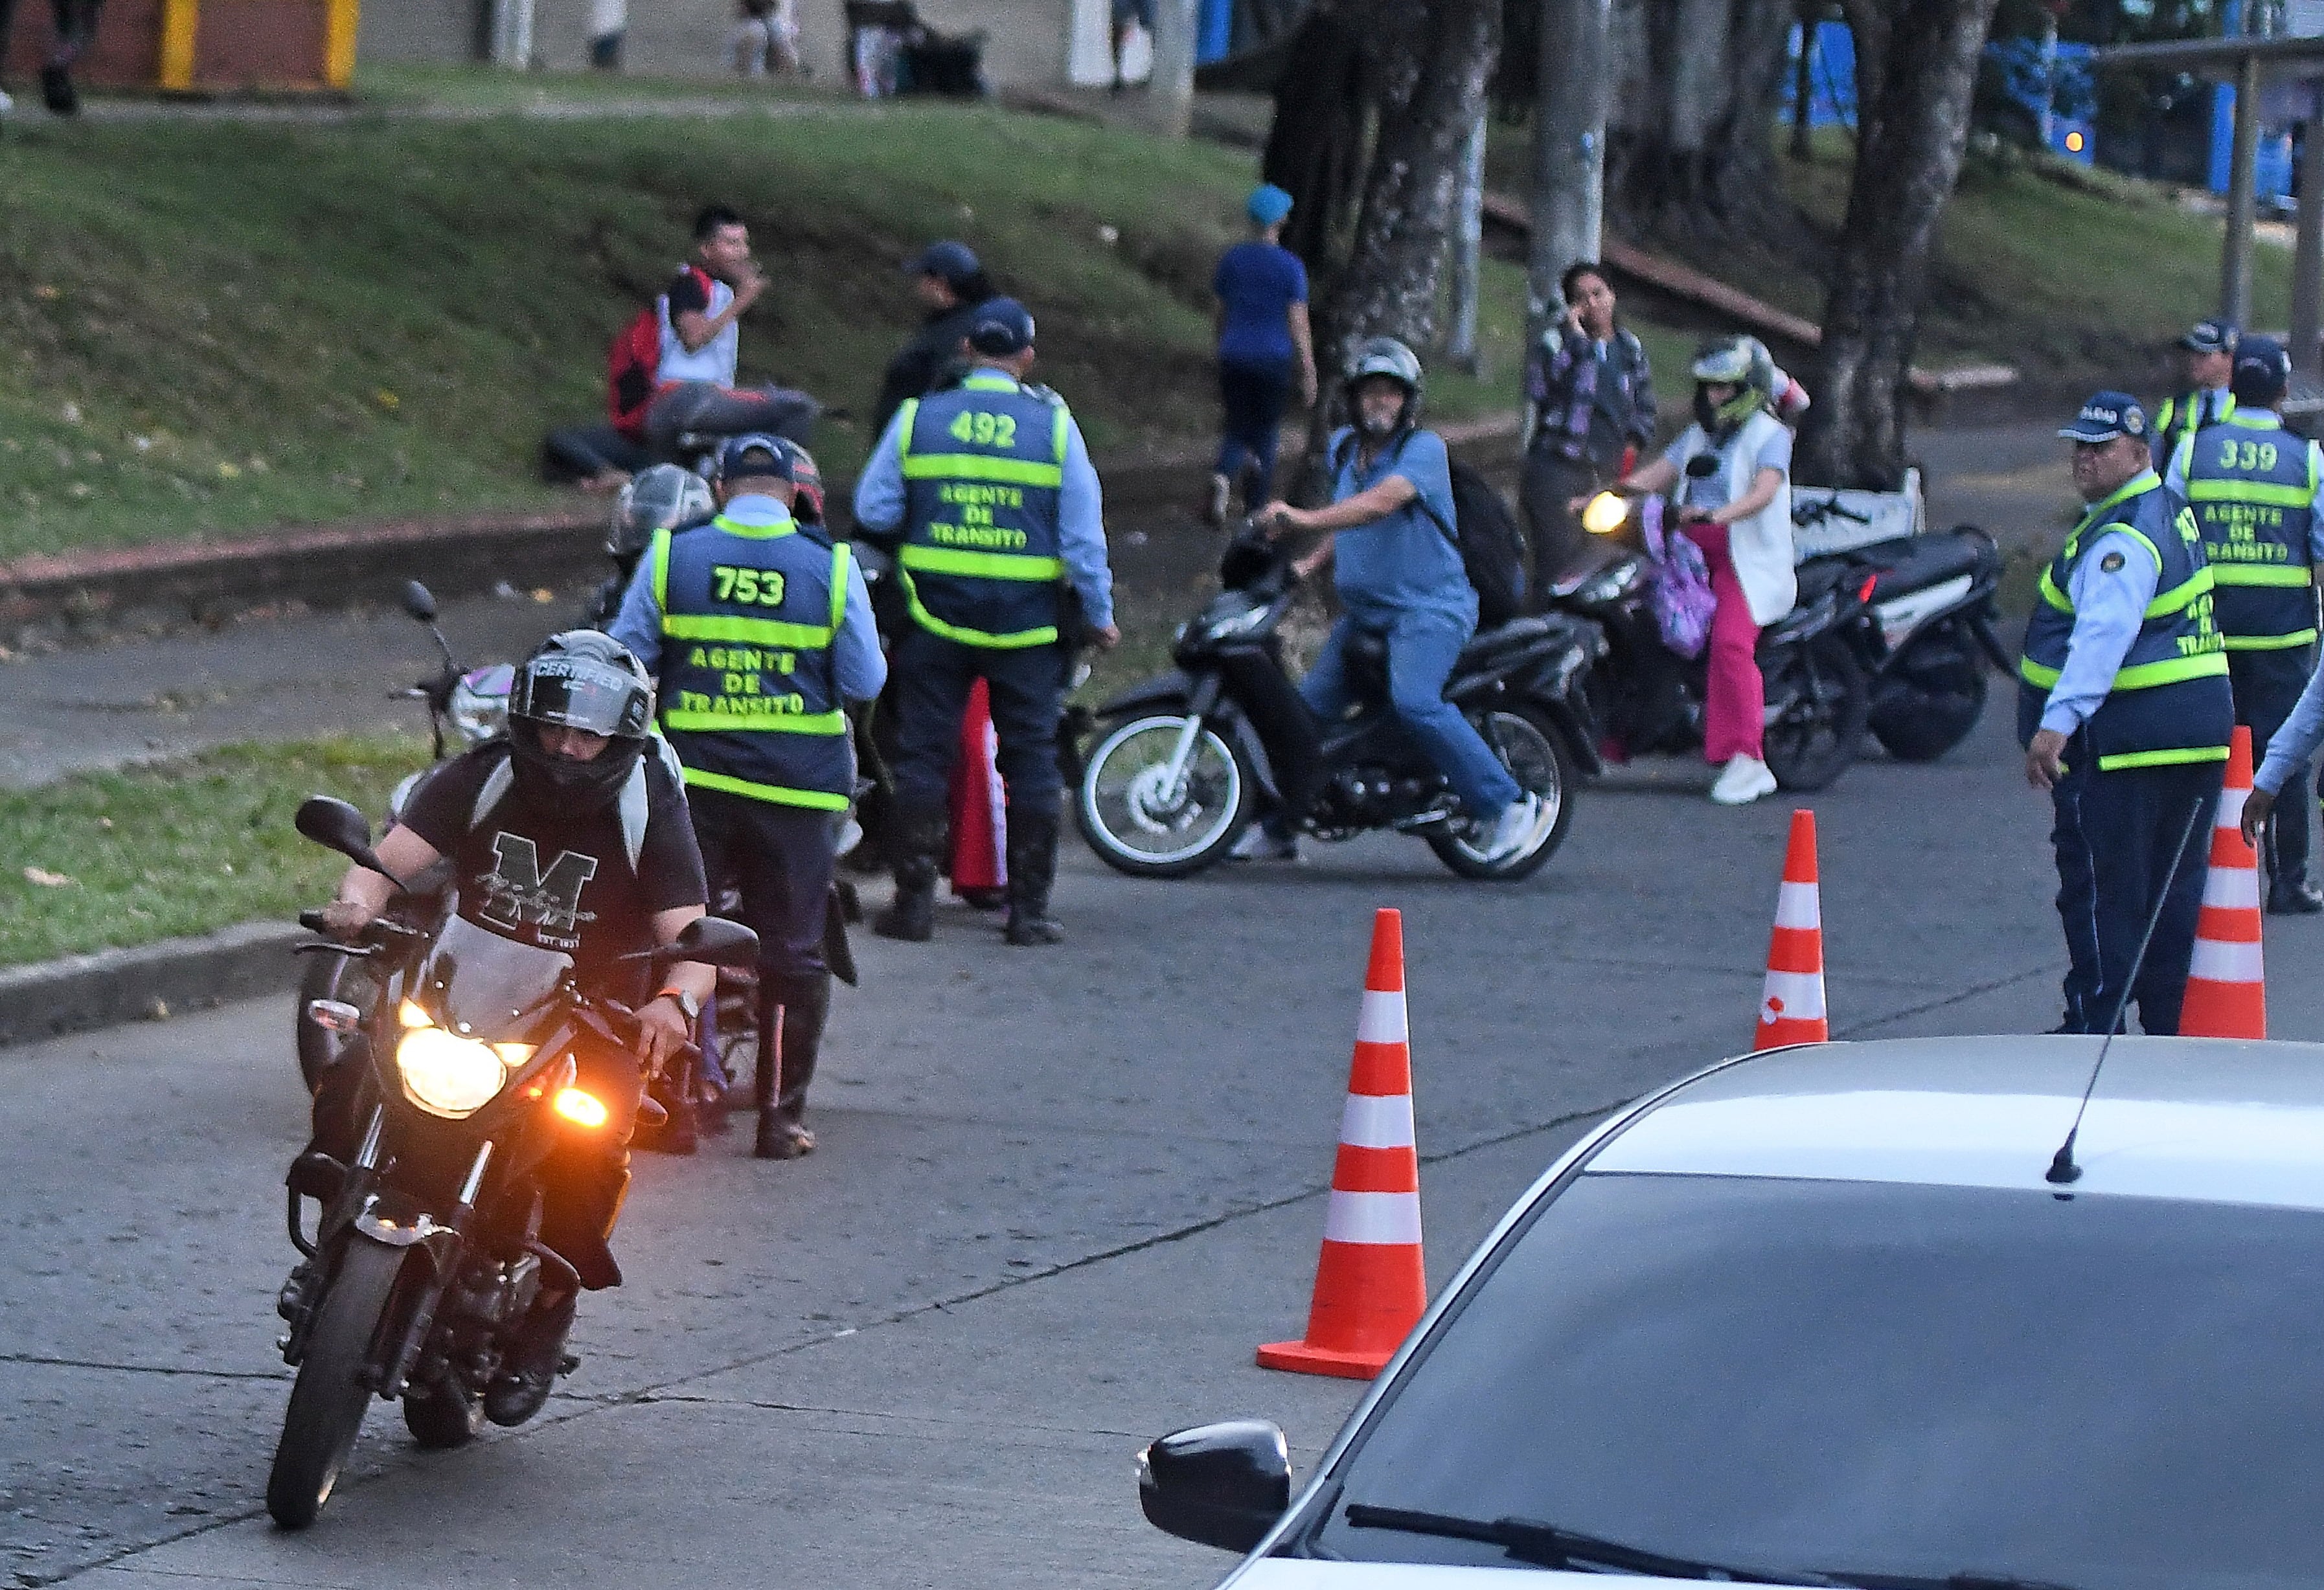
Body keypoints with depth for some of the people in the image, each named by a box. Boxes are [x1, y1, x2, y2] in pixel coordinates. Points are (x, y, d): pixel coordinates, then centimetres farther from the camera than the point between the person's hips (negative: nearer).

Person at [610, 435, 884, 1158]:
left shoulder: (669, 557, -2)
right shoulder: (832, 568, -4)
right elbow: (864, 681, -2)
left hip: (691, 774, 0)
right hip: (800, 785, 0)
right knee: (792, 952, 7)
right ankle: (782, 1116, 9)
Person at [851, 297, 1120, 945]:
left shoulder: (917, 418, 1)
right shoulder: (1054, 424, -2)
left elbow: (872, 510, 2)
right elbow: (1083, 532, -2)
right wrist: (1099, 614, 7)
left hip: (935, 610, 1)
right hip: (1027, 619, -1)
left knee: (923, 754, 6)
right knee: (1031, 758, 6)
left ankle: (914, 901, 4)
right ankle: (1029, 908, 5)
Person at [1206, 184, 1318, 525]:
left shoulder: (1231, 260, 2)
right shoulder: (1289, 267, -8)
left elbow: (1222, 315, 10)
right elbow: (1298, 324, -9)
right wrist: (1309, 374, -4)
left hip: (1234, 357, 2)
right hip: (1273, 358, -2)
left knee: (1236, 430, 9)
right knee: (1265, 433, 11)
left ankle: (1223, 476, -24)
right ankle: (1256, 510, 16)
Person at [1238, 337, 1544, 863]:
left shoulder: (1425, 449, -13)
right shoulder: (1344, 447, 13)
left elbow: (1382, 502, -30)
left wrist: (1306, 520, -39)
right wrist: (1309, 564, 11)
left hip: (1429, 607, -8)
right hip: (1364, 611, 8)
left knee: (1416, 702, -31)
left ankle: (1508, 804, -23)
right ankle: (1276, 829, 25)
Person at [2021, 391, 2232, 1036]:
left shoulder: (2123, 537, -18)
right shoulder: (2170, 510, 16)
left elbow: (2104, 633, -31)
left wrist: (2059, 720, -39)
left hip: (2123, 735, -10)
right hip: (2200, 722, 10)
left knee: (2100, 885, -4)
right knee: (2176, 882, 12)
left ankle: (2094, 1026, -2)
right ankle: (2175, 1022, 16)